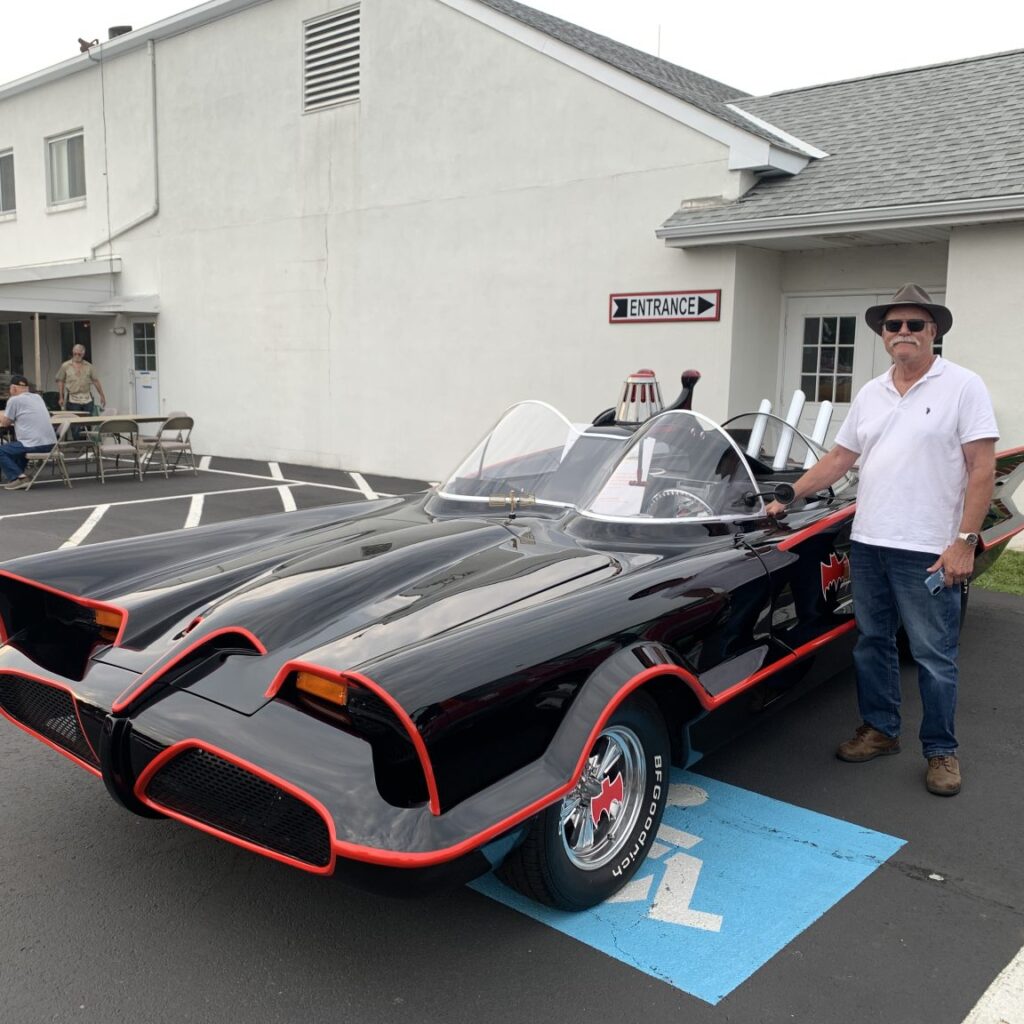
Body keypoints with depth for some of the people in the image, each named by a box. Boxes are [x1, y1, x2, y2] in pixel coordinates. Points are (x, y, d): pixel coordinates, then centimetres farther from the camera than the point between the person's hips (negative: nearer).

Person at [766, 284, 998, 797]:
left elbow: (983, 469, -9)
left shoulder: (963, 386, -5)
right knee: (872, 643, 15)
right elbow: (838, 458, 15)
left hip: (929, 551, -5)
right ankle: (880, 729, 31)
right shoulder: (870, 394, 11)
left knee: (934, 655, 4)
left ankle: (941, 750, 19)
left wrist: (964, 541, -16)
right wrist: (787, 497, 7)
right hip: (868, 543, 6)